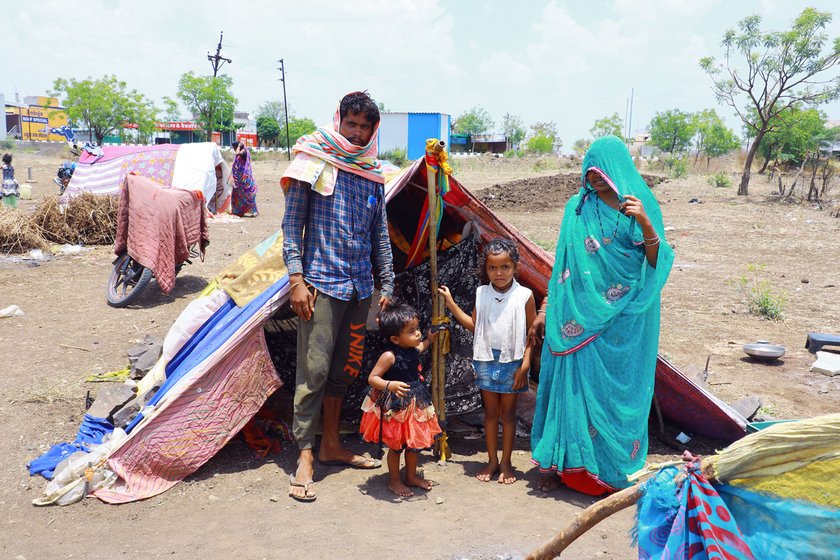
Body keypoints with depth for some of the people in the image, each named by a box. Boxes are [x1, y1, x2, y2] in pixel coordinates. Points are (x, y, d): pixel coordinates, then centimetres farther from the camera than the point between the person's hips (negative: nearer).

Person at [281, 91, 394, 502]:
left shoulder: (373, 174, 12)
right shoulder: (315, 163, -3)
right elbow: (292, 224, -5)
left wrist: (386, 283, 13)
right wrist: (296, 278, -13)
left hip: (360, 288, 6)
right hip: (321, 284, -6)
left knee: (344, 370, 13)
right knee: (314, 370, -7)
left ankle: (331, 444, 26)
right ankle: (305, 456, 2)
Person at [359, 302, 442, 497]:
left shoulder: (413, 351, -1)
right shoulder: (389, 356, -24)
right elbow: (372, 378, -24)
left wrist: (430, 339, 30)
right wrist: (390, 385, -38)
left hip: (415, 404, 7)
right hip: (395, 406, -7)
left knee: (415, 442, 18)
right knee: (396, 445, 7)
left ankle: (411, 476, 36)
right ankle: (394, 481, 25)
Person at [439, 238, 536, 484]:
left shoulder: (524, 296, -9)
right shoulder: (481, 293, 1)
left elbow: (531, 334, -6)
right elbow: (474, 325, 8)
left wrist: (525, 365, -10)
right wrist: (451, 303, 5)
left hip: (512, 362, -3)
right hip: (486, 361, 3)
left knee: (508, 413, 10)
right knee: (490, 412, 13)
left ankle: (506, 463, 23)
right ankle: (492, 460, 25)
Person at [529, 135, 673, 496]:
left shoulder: (642, 206, -1)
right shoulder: (577, 208, 4)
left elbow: (656, 265, -8)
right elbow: (562, 266, 8)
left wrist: (647, 226, -24)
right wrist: (545, 310, 6)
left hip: (621, 321, -1)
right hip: (578, 318, 1)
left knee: (617, 391, 5)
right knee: (572, 385, 5)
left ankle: (614, 470, 21)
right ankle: (561, 463, 20)